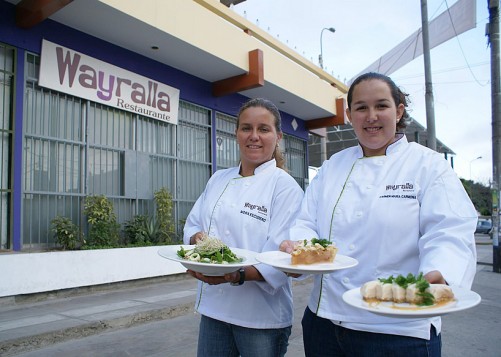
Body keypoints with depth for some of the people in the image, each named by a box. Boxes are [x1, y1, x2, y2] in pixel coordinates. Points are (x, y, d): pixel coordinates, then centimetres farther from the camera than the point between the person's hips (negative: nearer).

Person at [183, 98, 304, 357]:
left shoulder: (285, 186, -11)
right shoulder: (219, 179, 8)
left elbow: (280, 257, -17)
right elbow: (193, 224, 11)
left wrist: (238, 275, -32)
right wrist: (198, 238, -12)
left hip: (262, 314, -5)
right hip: (213, 306, 5)